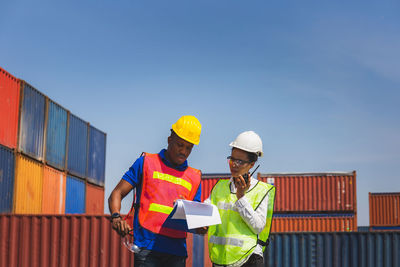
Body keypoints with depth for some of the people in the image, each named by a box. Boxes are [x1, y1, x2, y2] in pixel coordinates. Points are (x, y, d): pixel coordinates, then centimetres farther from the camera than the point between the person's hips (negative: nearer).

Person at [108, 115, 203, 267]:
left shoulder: (194, 177, 18)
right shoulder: (146, 162, 10)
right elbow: (117, 194, 6)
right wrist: (116, 217, -14)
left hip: (177, 250, 3)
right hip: (147, 247, -3)